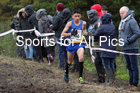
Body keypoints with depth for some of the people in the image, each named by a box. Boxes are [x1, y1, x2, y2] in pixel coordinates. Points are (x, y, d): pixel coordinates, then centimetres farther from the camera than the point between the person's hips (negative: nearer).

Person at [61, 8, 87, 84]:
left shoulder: (83, 23, -6)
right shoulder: (70, 23, -8)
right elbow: (63, 34, -8)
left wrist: (85, 34, -8)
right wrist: (71, 33, -23)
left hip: (80, 44, -1)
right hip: (71, 44, 1)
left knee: (81, 58, -25)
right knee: (69, 62, 15)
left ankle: (80, 77, -15)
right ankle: (66, 74, 45)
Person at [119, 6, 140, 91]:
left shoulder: (132, 21, -11)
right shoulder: (123, 22, 15)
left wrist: (128, 41, -17)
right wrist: (120, 39, 7)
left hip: (132, 48, -9)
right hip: (125, 48, 9)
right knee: (129, 66, 14)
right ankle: (131, 83, 22)